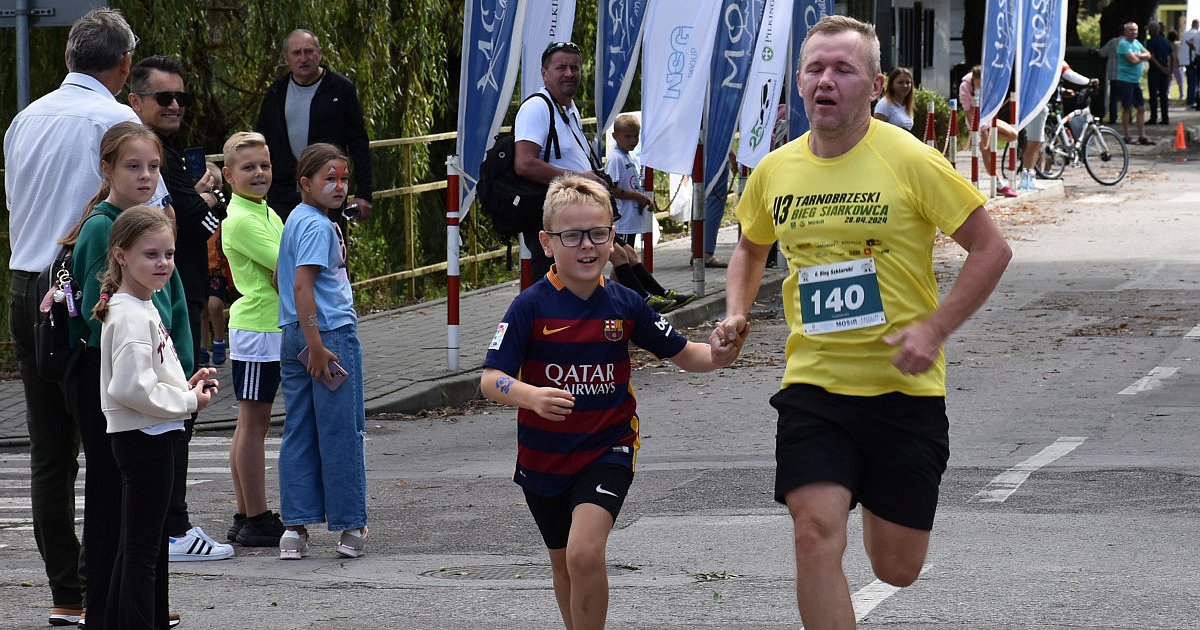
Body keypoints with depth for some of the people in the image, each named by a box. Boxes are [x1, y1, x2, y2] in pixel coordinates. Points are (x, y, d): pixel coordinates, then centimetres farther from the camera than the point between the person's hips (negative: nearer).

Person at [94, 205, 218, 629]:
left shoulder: (141, 308, 14)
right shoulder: (131, 316, -18)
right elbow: (131, 388, -28)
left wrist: (185, 387, 8)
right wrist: (189, 402, -16)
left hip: (145, 438, 11)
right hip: (144, 438, -11)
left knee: (135, 545, 16)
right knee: (144, 549, -7)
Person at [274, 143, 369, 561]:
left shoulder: (296, 220, 14)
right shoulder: (317, 226, -15)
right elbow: (302, 285, -22)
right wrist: (316, 346, -23)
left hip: (294, 338, 9)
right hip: (332, 334, -9)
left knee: (300, 432, 9)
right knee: (342, 433, 0)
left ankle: (296, 526, 8)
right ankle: (350, 526, 6)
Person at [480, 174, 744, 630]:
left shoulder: (625, 305, -5)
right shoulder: (531, 307, -13)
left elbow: (681, 354, 6)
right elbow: (491, 380, -19)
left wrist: (715, 356, -16)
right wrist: (532, 396, -39)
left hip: (607, 451, -1)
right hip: (543, 457, 1)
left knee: (585, 554, -23)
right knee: (563, 563, 19)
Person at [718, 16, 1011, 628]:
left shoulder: (911, 160, -10)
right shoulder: (774, 172, 2)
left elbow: (991, 248, -6)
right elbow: (750, 248, 23)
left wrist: (934, 328, -16)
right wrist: (736, 312, 4)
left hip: (904, 389, -2)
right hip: (813, 387, 2)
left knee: (897, 570, 7)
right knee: (816, 535, -18)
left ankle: (881, 505, 44)